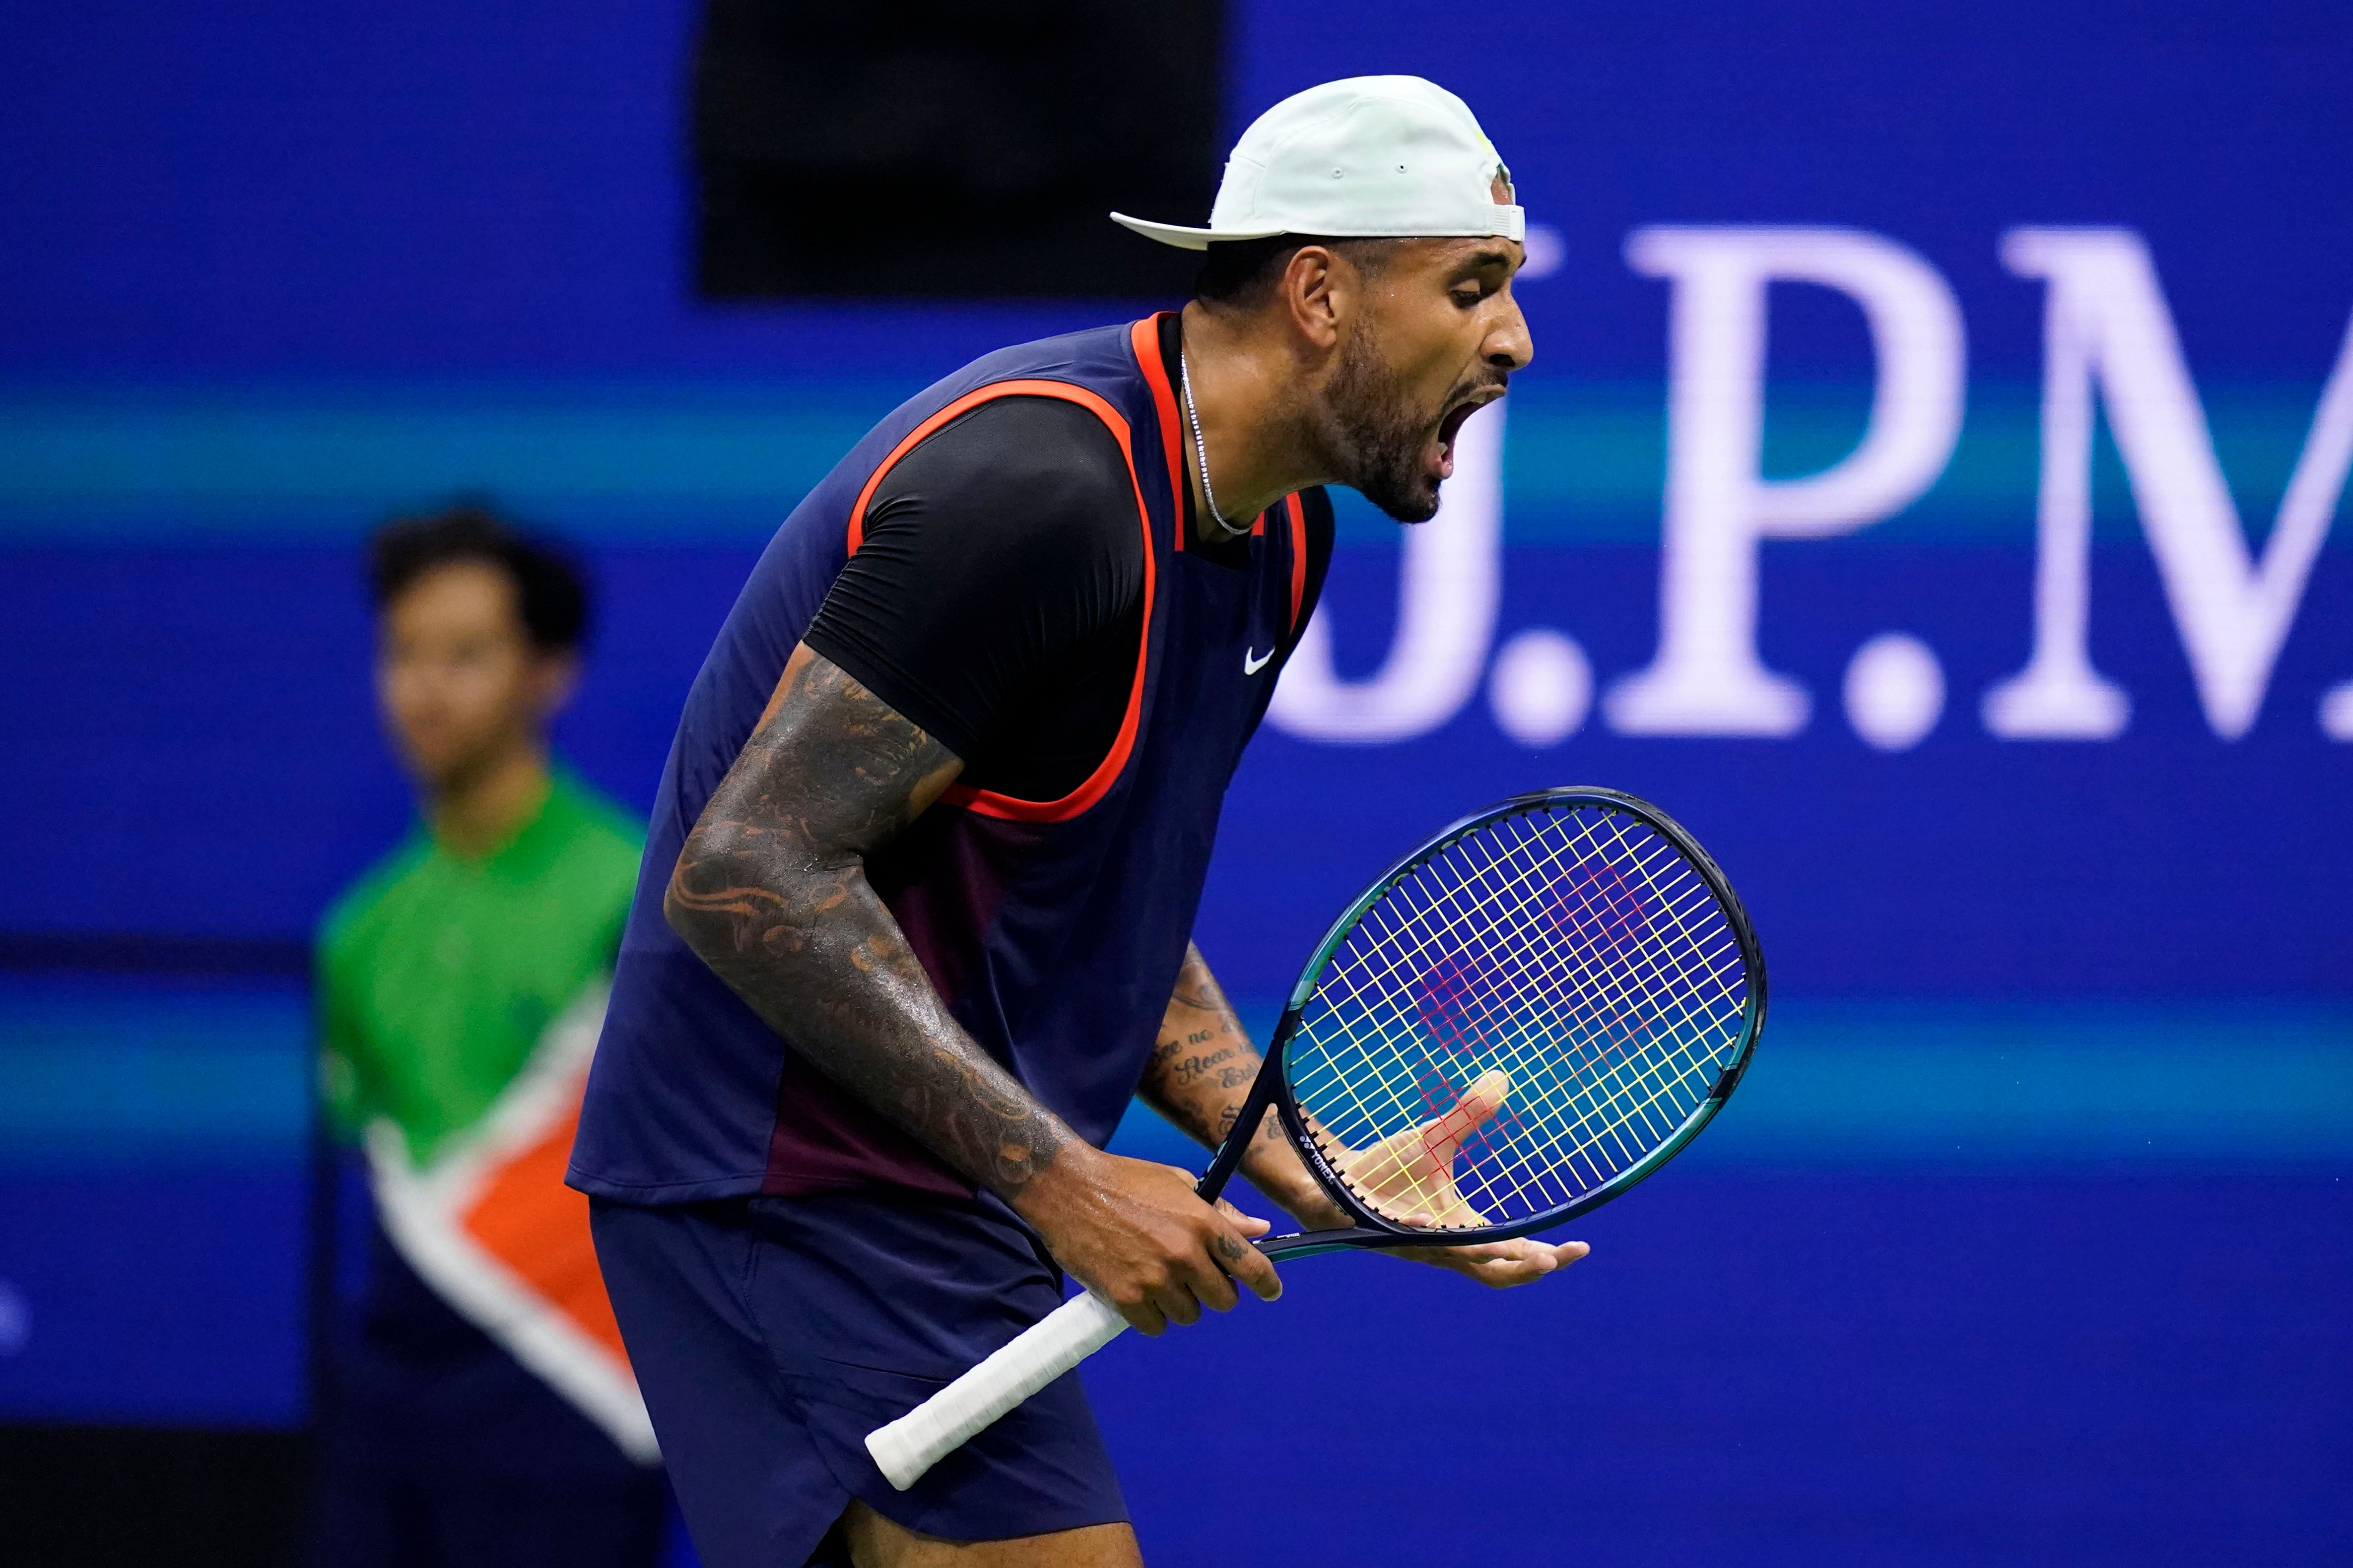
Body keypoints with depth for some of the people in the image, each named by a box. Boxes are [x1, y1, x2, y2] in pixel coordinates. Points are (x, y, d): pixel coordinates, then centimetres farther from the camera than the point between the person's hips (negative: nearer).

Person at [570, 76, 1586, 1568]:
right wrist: (1062, 1177, -24)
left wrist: (1316, 1175, 5)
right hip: (802, 1177, -10)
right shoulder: (1038, 495, -21)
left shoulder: (1277, 527, 10)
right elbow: (748, 876, -24)